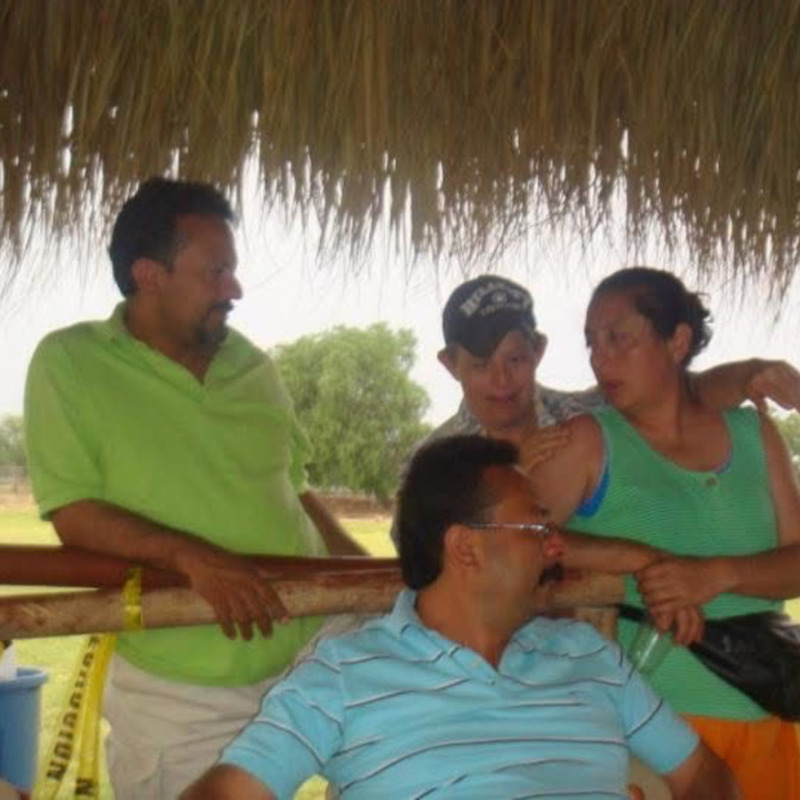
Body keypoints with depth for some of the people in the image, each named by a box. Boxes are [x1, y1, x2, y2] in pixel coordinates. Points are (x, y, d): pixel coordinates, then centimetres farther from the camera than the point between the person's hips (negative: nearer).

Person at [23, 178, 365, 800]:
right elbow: (74, 515, -11)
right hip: (180, 701, -4)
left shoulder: (254, 366, 7)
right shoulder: (68, 362, -6)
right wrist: (190, 554, -25)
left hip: (312, 654, 4)